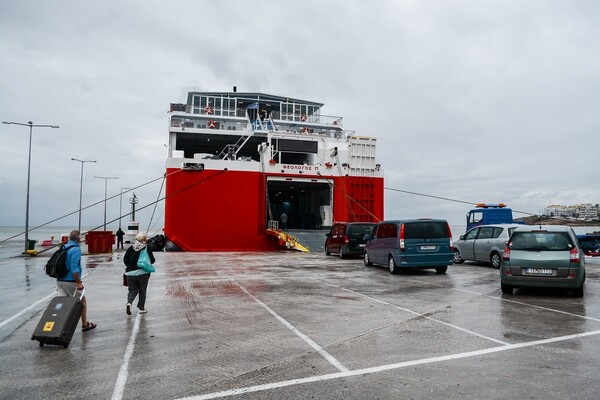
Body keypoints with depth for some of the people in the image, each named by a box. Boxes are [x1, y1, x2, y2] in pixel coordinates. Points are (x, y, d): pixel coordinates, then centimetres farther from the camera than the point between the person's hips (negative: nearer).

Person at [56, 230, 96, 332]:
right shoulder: (76, 249, -13)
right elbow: (74, 267, -21)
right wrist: (78, 282, -19)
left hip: (59, 280, 7)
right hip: (70, 281, -7)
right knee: (82, 301, 11)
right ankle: (85, 325, 21)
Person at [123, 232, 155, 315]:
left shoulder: (131, 248, 1)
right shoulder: (147, 248, -7)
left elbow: (125, 260, 3)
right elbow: (152, 260, -9)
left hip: (130, 273, 2)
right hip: (143, 273, -2)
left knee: (132, 290, 14)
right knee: (142, 291, 12)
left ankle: (129, 303, -12)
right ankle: (141, 308, 17)